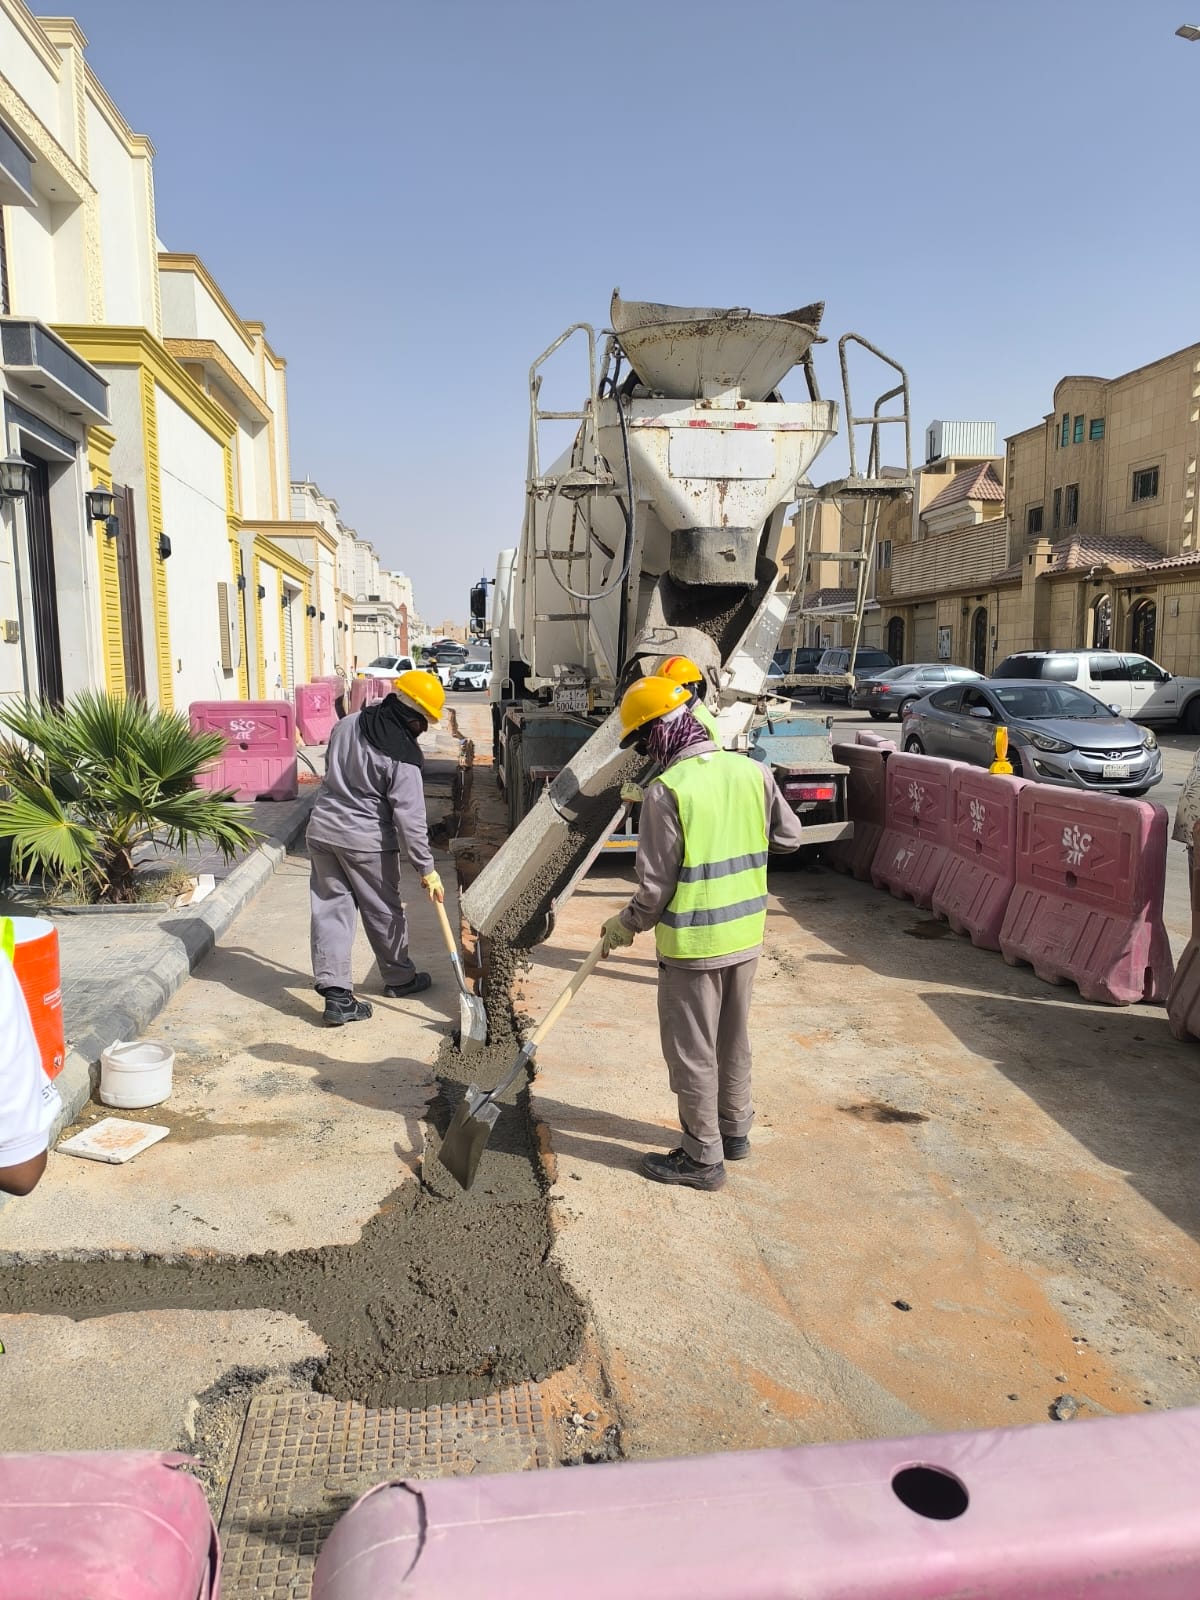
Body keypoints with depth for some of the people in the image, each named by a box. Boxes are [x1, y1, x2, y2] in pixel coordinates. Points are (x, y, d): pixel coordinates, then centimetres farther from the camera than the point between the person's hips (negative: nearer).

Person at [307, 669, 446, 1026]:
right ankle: (399, 979, 31)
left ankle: (335, 993, 3)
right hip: (366, 842, -5)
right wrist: (426, 867, -12)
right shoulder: (403, 755, -17)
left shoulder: (346, 725, 3)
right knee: (383, 911, 12)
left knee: (330, 909, 6)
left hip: (321, 830, 6)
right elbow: (410, 817, -18)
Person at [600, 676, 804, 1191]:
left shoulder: (666, 790, -20)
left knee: (692, 1051, 9)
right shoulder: (753, 772, -3)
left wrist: (626, 925, 0)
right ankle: (735, 1130, 40)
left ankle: (703, 1157, 22)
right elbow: (790, 836, 10)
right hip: (746, 935, 7)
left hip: (693, 943, -7)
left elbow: (657, 884, -17)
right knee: (734, 1040, 23)